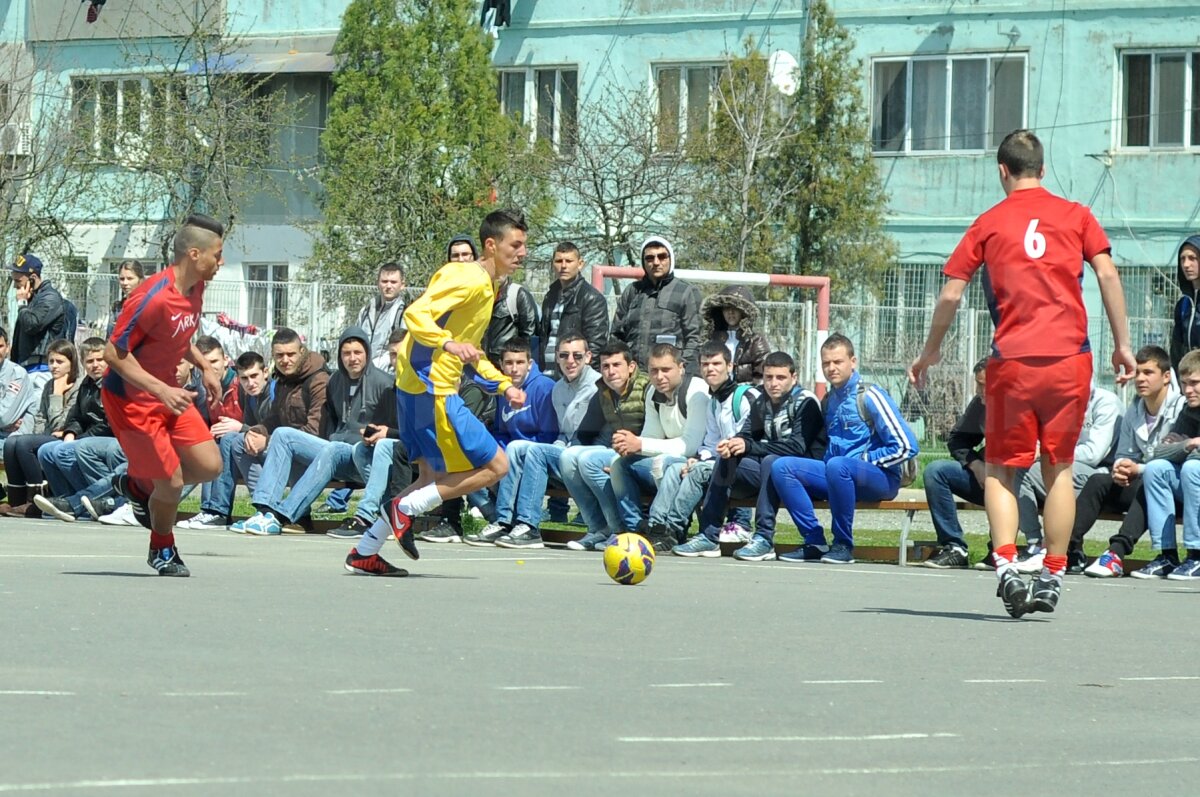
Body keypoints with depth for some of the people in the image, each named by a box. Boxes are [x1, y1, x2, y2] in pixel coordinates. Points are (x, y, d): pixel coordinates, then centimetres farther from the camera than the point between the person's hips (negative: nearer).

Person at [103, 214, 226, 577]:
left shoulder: (196, 287, 0)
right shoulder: (153, 297, -27)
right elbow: (115, 353, -25)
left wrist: (204, 367, 5)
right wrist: (162, 391, -30)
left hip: (169, 393, 8)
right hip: (131, 399, -8)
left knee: (210, 466, 0)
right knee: (172, 482, -6)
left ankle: (139, 485, 26)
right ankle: (162, 549, 24)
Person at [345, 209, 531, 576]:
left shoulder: (488, 285, 19)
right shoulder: (468, 279, -14)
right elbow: (415, 315, -25)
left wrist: (505, 385, 25)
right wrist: (449, 344, -39)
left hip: (417, 386, 10)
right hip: (433, 390, -10)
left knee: (434, 479, 17)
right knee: (495, 465, -8)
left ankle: (364, 553, 18)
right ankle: (406, 508, -5)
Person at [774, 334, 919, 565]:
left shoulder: (869, 396, -8)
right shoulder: (829, 400, 14)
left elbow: (906, 447, -13)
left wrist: (865, 460, -10)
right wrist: (825, 461, 8)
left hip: (881, 479, -7)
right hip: (837, 475, 7)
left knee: (838, 466, -39)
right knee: (782, 467, -11)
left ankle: (843, 545, -24)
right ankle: (815, 542, -12)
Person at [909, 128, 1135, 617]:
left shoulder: (988, 224, 7)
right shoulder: (1075, 215, 9)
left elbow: (950, 296, 6)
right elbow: (1107, 274, 0)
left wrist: (929, 353, 18)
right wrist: (1122, 344, 4)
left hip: (1012, 360, -1)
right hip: (1070, 357, 1)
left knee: (1001, 468, 7)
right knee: (1058, 468, 11)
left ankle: (1005, 565, -13)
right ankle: (1053, 577, 8)